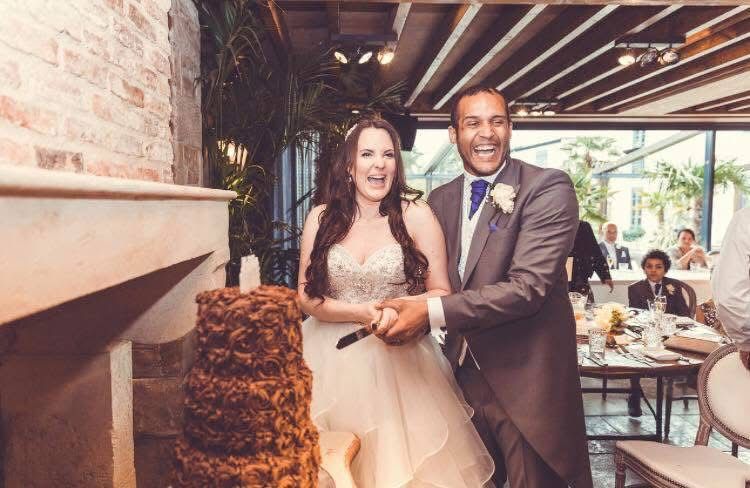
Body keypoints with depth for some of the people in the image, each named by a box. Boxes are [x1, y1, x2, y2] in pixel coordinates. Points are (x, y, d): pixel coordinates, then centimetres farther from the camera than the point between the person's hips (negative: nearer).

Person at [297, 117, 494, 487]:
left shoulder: (415, 215, -6)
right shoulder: (321, 218, -1)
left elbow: (441, 293, -4)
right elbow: (307, 297, -1)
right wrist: (361, 313, -17)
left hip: (398, 362, -1)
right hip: (331, 361, 2)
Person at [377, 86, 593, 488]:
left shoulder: (548, 189, -14)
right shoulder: (440, 199, 6)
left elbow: (528, 286, -23)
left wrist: (433, 312, -28)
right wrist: (408, 313, -6)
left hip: (526, 378, -5)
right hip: (464, 373, 6)